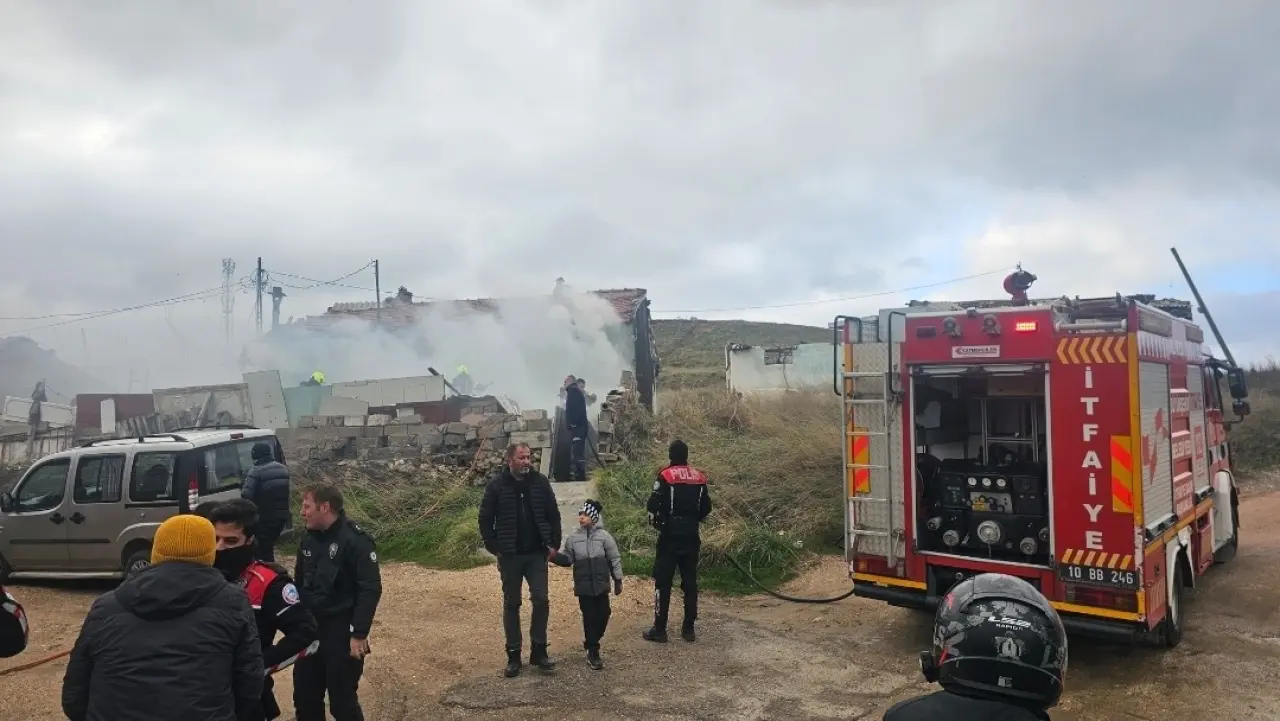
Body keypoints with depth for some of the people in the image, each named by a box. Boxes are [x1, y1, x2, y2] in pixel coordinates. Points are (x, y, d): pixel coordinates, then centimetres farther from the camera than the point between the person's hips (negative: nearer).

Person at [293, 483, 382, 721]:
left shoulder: (355, 540, -17)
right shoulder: (309, 537, 6)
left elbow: (371, 590, -19)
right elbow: (299, 581, 16)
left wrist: (359, 634, -21)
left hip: (342, 634, -7)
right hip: (309, 630, 7)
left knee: (342, 701, 2)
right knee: (304, 697, 16)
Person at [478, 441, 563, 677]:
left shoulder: (540, 482, -2)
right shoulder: (497, 484, -7)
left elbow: (553, 515, 5)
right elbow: (485, 519, -2)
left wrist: (553, 544, 0)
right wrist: (494, 548, -6)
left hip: (537, 554, 1)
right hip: (510, 556, -1)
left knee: (541, 600, 1)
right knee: (511, 604, 8)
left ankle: (539, 650, 16)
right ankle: (513, 655, 18)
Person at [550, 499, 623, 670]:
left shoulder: (604, 536, -3)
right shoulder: (573, 538, 1)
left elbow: (615, 559, 1)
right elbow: (567, 560, 5)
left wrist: (618, 580, 1)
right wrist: (554, 556, -14)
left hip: (601, 585, 0)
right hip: (584, 586, 0)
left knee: (603, 615, 5)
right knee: (589, 617, 1)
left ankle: (591, 643, 30)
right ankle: (593, 653, 11)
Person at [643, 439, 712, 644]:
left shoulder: (665, 476, -9)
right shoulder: (699, 477, 5)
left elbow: (654, 505, -13)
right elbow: (706, 508, 10)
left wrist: (655, 523, 5)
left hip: (669, 536, -4)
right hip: (691, 537, 4)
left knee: (663, 582, 2)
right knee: (690, 582, 10)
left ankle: (659, 629, 3)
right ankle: (688, 629, 15)